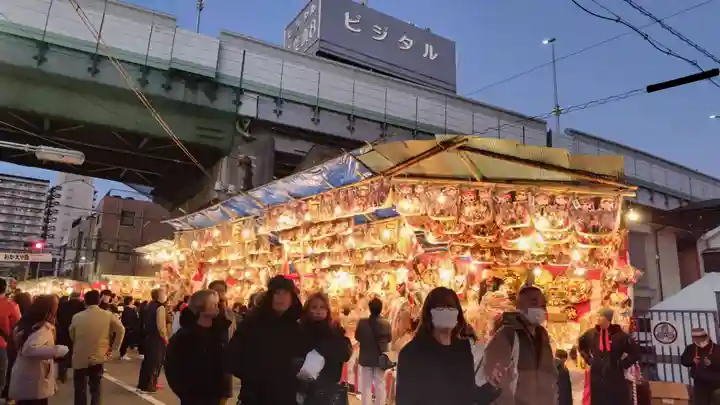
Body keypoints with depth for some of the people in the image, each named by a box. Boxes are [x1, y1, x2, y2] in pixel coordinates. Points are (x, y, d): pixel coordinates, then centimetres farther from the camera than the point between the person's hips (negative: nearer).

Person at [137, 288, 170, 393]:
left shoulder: (148, 305, 9)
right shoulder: (160, 307, -19)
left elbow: (145, 322, 17)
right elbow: (161, 326, -24)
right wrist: (166, 338, -13)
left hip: (148, 336, 9)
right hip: (157, 339, -9)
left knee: (147, 360, 19)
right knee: (155, 362, 2)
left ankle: (142, 384, 28)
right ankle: (149, 386, 10)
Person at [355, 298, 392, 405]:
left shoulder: (362, 322, -18)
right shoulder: (386, 324, -17)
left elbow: (357, 337, -3)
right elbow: (389, 339, -1)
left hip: (366, 358, 0)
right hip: (380, 358, 0)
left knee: (366, 386, 12)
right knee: (380, 385, 14)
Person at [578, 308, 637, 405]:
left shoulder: (620, 335, -8)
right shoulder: (591, 334, 2)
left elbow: (634, 354, -2)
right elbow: (581, 346, 20)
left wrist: (622, 364, -6)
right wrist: (588, 359, 11)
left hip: (615, 379, -3)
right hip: (597, 378, 3)